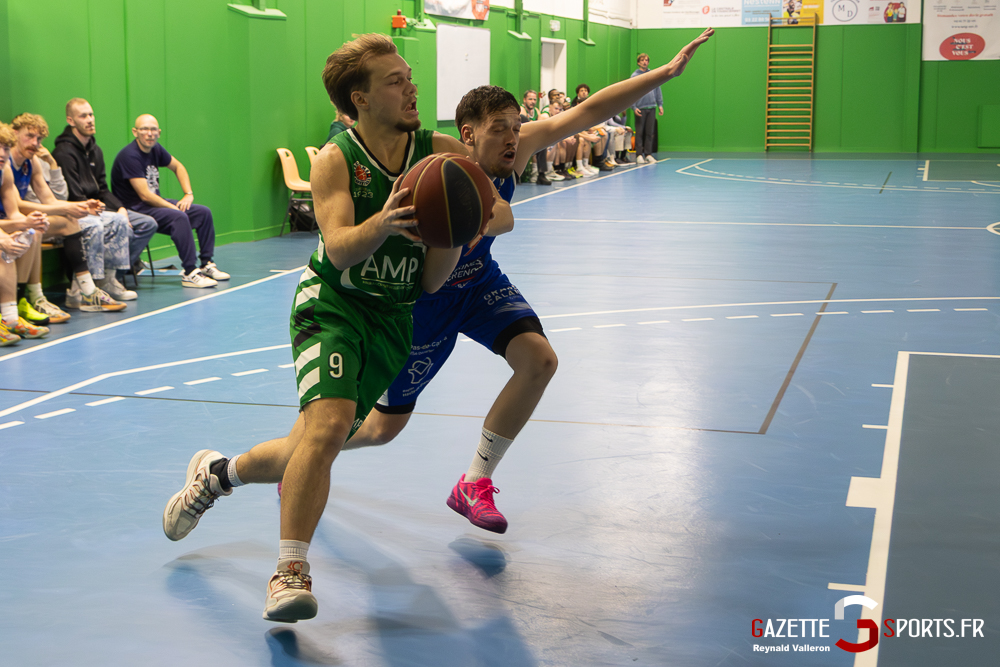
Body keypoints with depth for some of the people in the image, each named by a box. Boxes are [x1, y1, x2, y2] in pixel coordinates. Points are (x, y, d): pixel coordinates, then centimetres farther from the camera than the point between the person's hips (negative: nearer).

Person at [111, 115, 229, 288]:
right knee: (179, 217, -32)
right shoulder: (130, 156, -21)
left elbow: (177, 167, 22)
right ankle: (189, 273, -28)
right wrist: (174, 208, -19)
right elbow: (145, 195, -24)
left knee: (203, 212, 4)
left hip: (155, 202, 10)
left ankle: (206, 264, 11)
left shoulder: (155, 149, 4)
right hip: (135, 210, -9)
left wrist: (189, 194, 9)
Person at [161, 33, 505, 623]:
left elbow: (502, 213, -7)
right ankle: (291, 572, -17)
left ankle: (217, 473, 37)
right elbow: (340, 249, -23)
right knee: (328, 425, -28)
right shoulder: (335, 160, -11)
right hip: (332, 303, -3)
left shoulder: (443, 152, -5)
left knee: (307, 451, 7)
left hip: (393, 317, 3)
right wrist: (381, 225, -44)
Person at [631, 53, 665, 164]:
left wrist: (660, 105, 7)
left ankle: (648, 154, 10)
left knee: (649, 132, 5)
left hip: (651, 107, 3)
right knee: (639, 133, -2)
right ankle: (639, 155, 2)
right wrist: (634, 107, -11)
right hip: (640, 108, -3)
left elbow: (658, 90, 14)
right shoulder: (635, 76, 1)